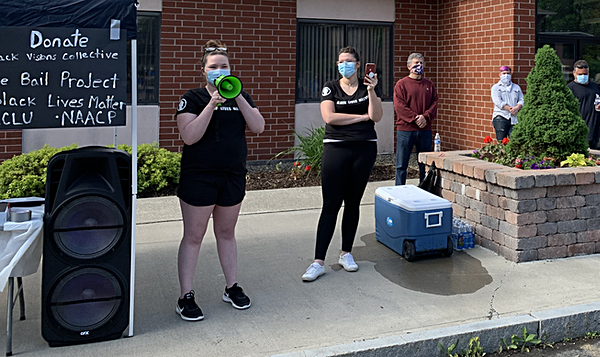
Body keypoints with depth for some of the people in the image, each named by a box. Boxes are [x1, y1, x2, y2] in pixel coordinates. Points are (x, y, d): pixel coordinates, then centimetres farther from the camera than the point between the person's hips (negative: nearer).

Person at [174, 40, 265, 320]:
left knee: (226, 233, 16)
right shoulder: (193, 98, -5)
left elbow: (258, 127, -6)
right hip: (199, 176, -4)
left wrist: (237, 97, -14)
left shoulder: (241, 97, 8)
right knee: (193, 236, 2)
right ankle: (186, 297, 11)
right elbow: (189, 136, -17)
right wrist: (212, 103, -22)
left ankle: (232, 288, 27)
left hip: (233, 175, 4)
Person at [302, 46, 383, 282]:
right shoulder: (330, 88, 4)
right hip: (336, 148, -2)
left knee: (353, 203, 9)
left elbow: (377, 117, -5)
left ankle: (346, 253, 23)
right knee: (330, 205, -5)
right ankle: (319, 262, -2)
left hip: (364, 149, 2)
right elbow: (329, 117, -10)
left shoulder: (369, 86, 8)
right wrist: (362, 116, -6)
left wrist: (371, 91, -18)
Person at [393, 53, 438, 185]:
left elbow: (434, 103, 7)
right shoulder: (401, 84, 1)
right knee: (401, 165, 0)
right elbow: (399, 106, -9)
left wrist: (425, 117, -11)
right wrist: (415, 118, -16)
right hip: (405, 130, -4)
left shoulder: (429, 84, 14)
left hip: (425, 130, 4)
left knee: (425, 164, 11)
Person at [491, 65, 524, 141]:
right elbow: (498, 102, -5)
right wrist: (510, 109, -13)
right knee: (501, 141, -8)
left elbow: (521, 100, 12)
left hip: (514, 118, 3)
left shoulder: (516, 87, 22)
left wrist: (517, 108, -10)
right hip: (500, 117, -3)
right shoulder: (496, 87, 9)